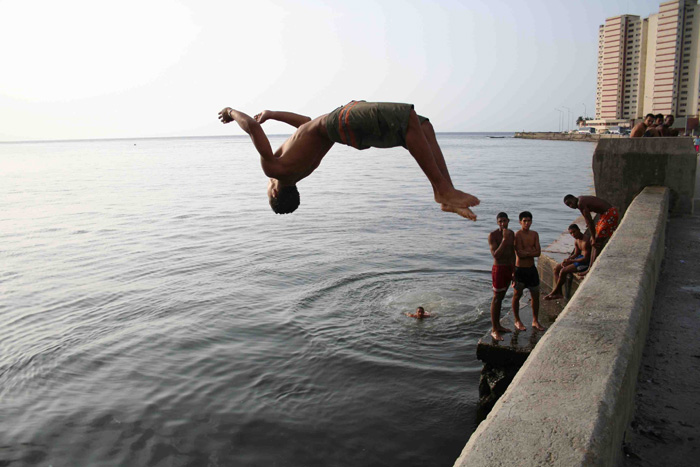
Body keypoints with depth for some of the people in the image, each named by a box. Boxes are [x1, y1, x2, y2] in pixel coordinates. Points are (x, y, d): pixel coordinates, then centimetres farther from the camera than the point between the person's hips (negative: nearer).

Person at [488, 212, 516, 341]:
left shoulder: (511, 234, 7)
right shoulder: (493, 235, -15)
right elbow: (495, 255, -24)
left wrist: (513, 271, 17)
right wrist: (504, 239, -29)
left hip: (509, 268, 7)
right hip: (498, 268, -7)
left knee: (501, 297, 15)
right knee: (496, 298, -3)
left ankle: (498, 325, 25)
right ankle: (494, 330, 3)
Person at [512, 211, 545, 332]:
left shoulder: (534, 234, 5)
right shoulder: (517, 235, -14)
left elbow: (538, 253, -4)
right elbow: (520, 254, -22)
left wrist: (526, 252, -16)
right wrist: (531, 250, -10)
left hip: (531, 268, 6)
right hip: (520, 269, -6)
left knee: (536, 295, 10)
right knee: (517, 295, 6)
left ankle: (535, 321, 25)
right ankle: (517, 321, 21)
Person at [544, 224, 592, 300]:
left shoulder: (585, 242, -23)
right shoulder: (576, 240, 7)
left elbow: (586, 259, -25)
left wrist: (570, 261, -23)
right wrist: (566, 260, -4)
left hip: (585, 263, -10)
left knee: (563, 271, -23)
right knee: (556, 268, 1)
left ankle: (554, 292, -6)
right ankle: (559, 293, -2)